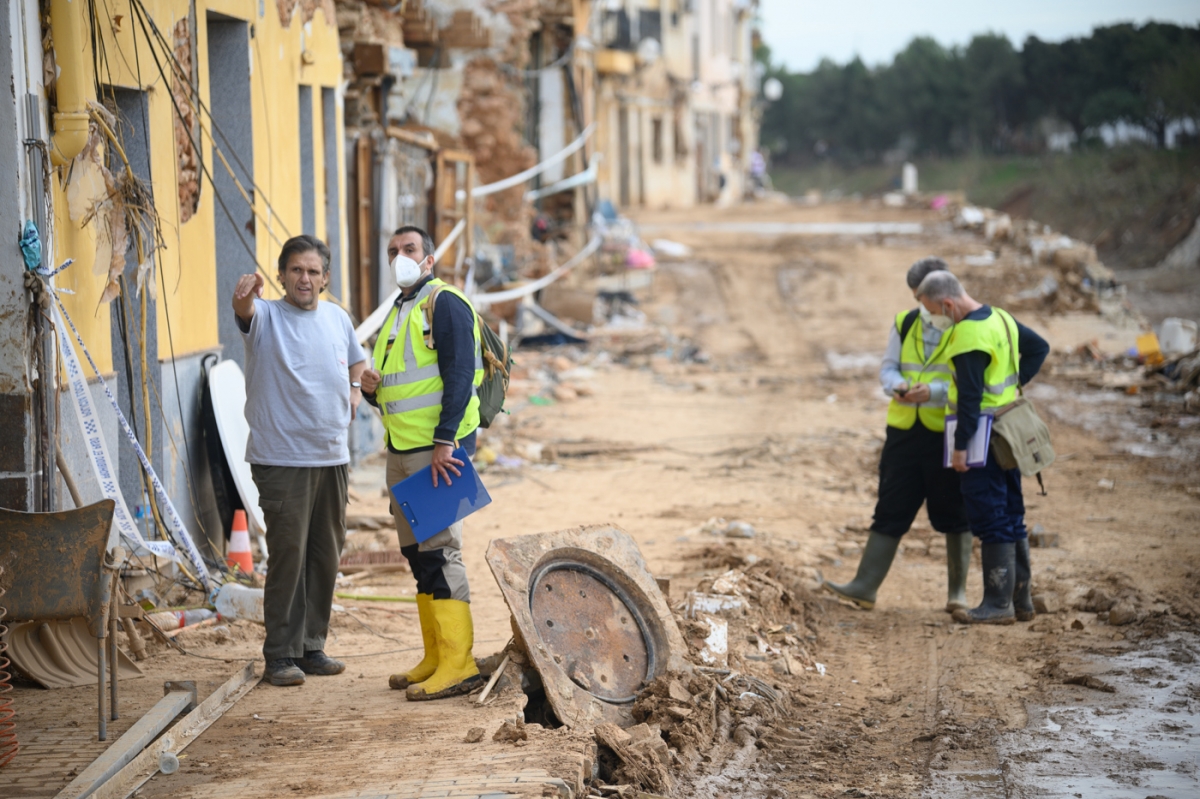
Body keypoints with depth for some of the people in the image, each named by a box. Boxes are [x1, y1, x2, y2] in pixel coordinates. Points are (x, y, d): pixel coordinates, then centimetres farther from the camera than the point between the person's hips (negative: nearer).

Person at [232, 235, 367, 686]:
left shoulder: (338, 319, 11)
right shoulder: (266, 316, -6)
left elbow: (357, 359, 30)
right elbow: (245, 311, -30)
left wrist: (355, 388, 10)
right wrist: (243, 297, -53)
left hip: (332, 457, 6)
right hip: (282, 459, -6)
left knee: (326, 555, 11)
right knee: (288, 554, -7)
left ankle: (312, 647, 22)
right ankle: (280, 654, 0)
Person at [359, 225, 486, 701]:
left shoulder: (444, 303, -7)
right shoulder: (397, 313, 21)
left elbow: (459, 375, -17)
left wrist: (444, 441, -23)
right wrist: (371, 388, 2)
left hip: (438, 448, -9)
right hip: (401, 448, 9)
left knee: (438, 550, -12)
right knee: (417, 553, 11)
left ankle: (458, 664, -11)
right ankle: (435, 658, 17)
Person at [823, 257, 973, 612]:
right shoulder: (905, 323, 9)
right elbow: (887, 367, 11)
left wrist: (934, 391, -25)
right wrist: (897, 386, -11)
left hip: (949, 434, -4)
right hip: (904, 431, 4)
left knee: (953, 514, 7)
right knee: (890, 510, 3)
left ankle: (957, 590, 19)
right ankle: (865, 586, 2)